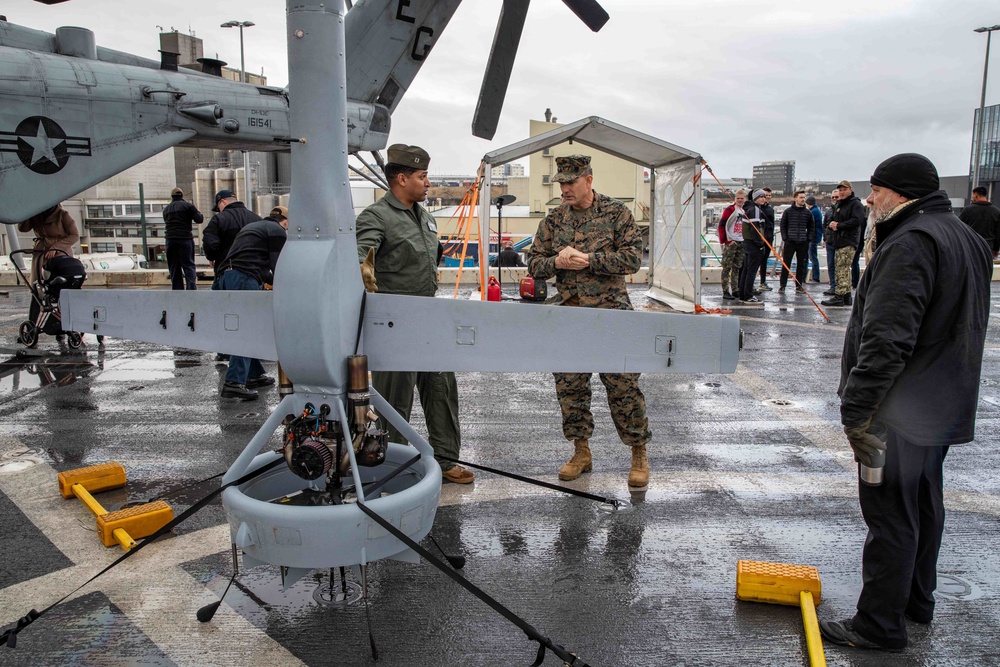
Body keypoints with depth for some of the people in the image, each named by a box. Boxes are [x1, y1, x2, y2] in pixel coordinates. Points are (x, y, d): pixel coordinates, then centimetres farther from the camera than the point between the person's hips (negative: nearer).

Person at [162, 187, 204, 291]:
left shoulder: (166, 209, 16)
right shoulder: (188, 205, 1)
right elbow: (199, 219, -3)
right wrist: (199, 213, 17)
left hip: (170, 240, 4)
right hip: (185, 239, -4)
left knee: (174, 268, 8)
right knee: (189, 266, -3)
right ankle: (192, 289, -15)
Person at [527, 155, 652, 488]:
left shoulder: (616, 212, -1)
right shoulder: (553, 219, 10)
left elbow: (632, 257, -8)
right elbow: (534, 263, 11)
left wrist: (588, 260, -16)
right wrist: (556, 262, -11)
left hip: (611, 313, -4)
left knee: (624, 387, -1)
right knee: (569, 386, 8)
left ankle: (639, 455, 14)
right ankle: (581, 452, 24)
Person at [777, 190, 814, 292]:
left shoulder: (808, 212, 7)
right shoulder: (788, 211, 1)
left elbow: (812, 227, 12)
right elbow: (783, 225, 3)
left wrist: (809, 239, 1)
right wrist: (784, 238, -5)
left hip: (803, 242, 2)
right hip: (790, 242, -2)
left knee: (801, 265, 7)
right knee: (785, 264, -3)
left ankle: (799, 285, 14)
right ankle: (782, 285, 3)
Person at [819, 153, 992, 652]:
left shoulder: (909, 243, -20)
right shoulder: (966, 238, 15)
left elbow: (885, 340, -28)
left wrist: (855, 409, -25)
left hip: (900, 411, -10)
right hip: (946, 406, 11)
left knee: (890, 515, -2)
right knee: (924, 504, 21)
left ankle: (879, 625, 9)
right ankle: (917, 601, 36)